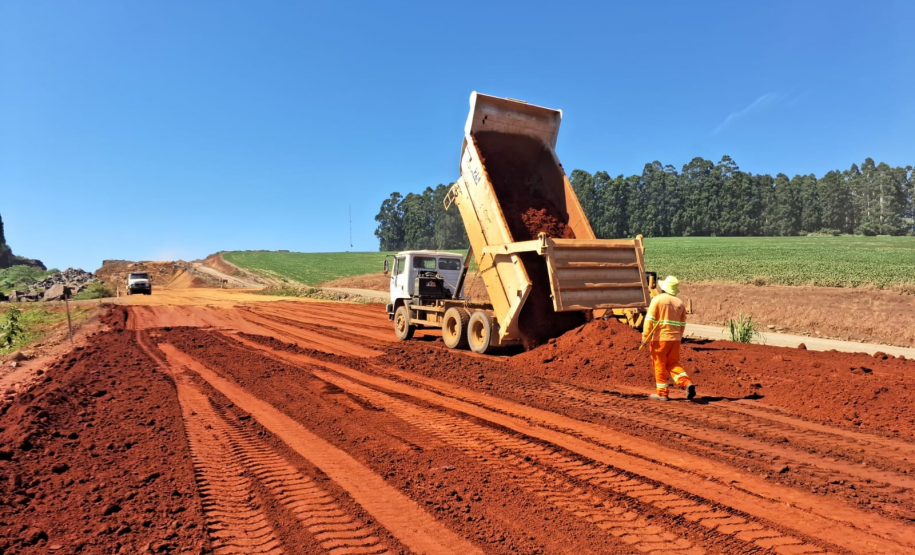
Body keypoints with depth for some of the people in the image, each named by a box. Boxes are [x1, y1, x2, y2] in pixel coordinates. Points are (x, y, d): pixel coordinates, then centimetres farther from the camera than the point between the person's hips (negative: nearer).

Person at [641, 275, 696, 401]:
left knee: (659, 365, 6)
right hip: (675, 339, 4)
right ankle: (687, 383, -2)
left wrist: (645, 337, -9)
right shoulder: (680, 303, 7)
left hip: (660, 338, -4)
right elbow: (682, 324, 11)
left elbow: (649, 320, -11)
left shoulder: (657, 300, -6)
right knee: (673, 363, 17)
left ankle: (662, 393, 11)